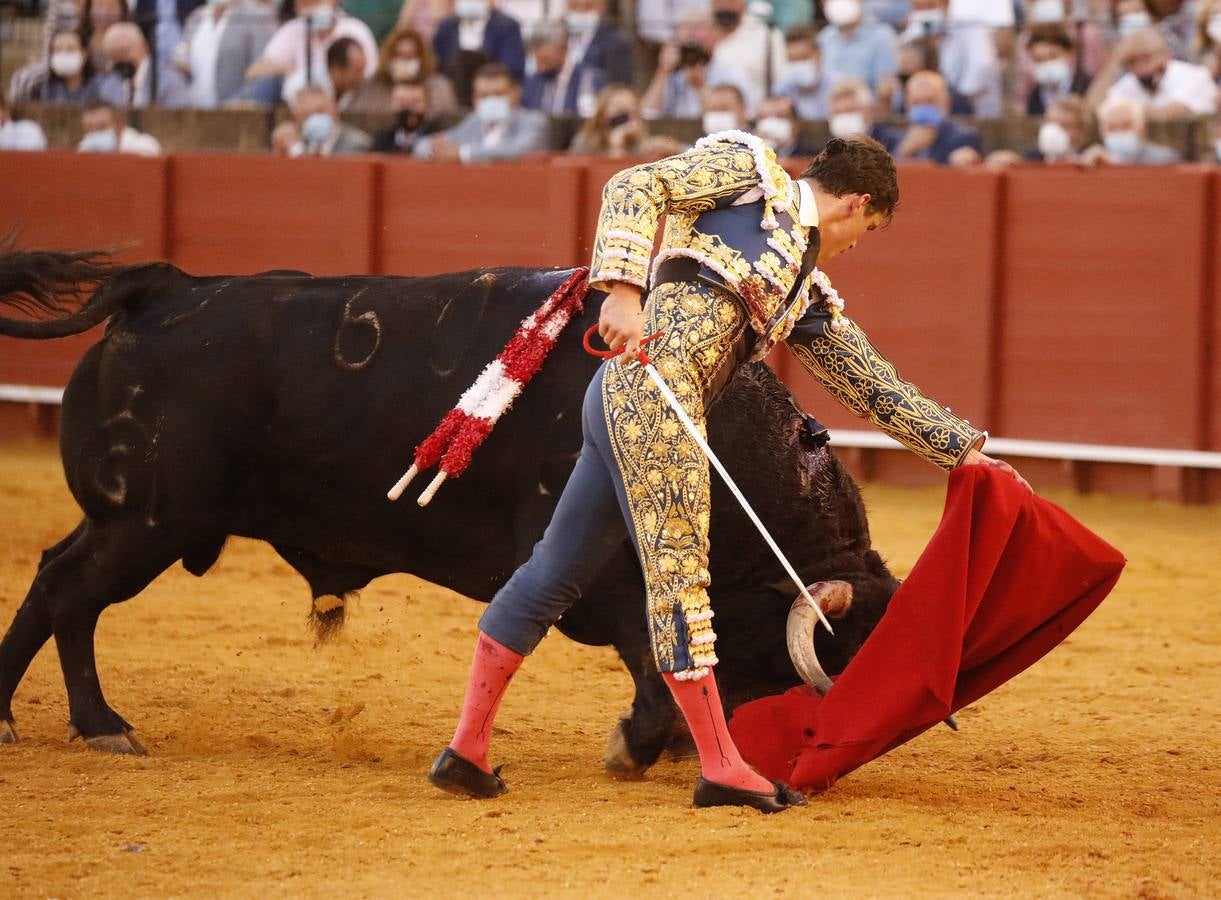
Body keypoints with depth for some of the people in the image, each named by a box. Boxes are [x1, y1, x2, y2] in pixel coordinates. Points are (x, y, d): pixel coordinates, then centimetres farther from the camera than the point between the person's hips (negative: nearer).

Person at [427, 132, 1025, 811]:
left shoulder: (806, 295, 26)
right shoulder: (749, 170, 6)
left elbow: (874, 384, 30)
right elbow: (635, 188, -6)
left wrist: (963, 448, 31)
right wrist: (625, 290, -20)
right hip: (648, 389, -9)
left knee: (556, 575, 9)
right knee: (679, 571, -8)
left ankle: (468, 747, 11)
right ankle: (722, 767, -7)